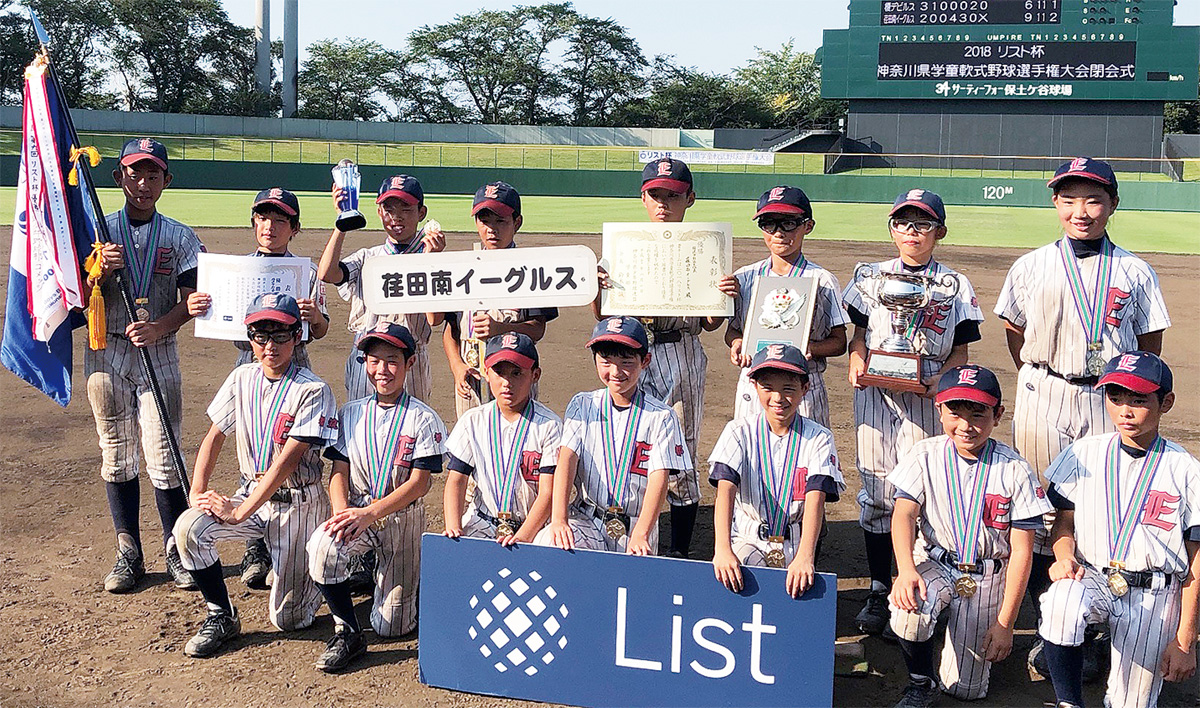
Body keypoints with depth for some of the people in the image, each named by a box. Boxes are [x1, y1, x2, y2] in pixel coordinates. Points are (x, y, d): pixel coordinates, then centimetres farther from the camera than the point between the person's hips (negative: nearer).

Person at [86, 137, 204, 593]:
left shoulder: (180, 237, 5)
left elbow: (191, 300, -1)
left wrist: (159, 327, -18)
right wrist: (104, 269, -16)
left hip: (160, 354, -1)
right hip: (107, 354, 1)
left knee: (163, 458, -4)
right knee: (116, 456, 6)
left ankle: (176, 551, 8)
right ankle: (128, 554, 15)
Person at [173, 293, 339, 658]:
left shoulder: (312, 391, -17)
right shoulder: (242, 379, 2)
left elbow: (288, 460, -21)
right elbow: (215, 436, 10)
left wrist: (240, 512, -23)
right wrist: (198, 491, -5)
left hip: (298, 503, -5)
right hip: (251, 491, 5)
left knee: (288, 619, -6)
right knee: (188, 528, -24)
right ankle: (222, 616, -3)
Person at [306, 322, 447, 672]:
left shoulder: (423, 419, -7)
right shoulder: (350, 413, 6)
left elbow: (419, 483, -12)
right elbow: (339, 471, 3)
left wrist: (369, 513, -23)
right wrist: (341, 512, -18)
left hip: (402, 516, -2)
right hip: (356, 512, 3)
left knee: (390, 626, -1)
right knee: (322, 546, -34)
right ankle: (347, 633, -17)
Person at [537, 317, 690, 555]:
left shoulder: (661, 417, 0)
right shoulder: (582, 406, 6)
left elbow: (659, 477, -10)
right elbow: (567, 458, -8)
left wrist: (640, 536, -26)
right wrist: (559, 519, -24)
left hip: (635, 528, 0)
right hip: (586, 521, 0)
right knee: (546, 543, -29)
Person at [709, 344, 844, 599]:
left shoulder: (818, 438, -4)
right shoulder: (740, 431, -3)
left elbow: (816, 497, -18)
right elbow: (725, 489, -18)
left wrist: (805, 557, -35)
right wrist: (722, 549, -35)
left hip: (795, 546, 1)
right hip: (747, 539, -1)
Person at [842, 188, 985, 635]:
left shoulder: (955, 285, 7)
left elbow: (960, 351, 6)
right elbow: (857, 335, 11)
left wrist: (941, 379, -14)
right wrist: (857, 365, -10)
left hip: (926, 397, -1)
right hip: (874, 394, 1)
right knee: (877, 490, 2)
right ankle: (878, 590, 13)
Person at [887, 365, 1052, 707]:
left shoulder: (1015, 470, -12)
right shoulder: (925, 455, -7)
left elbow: (1021, 550, -9)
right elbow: (904, 513, -15)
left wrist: (1004, 623, -11)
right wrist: (906, 570, -35)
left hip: (987, 578, 0)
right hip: (934, 563, 1)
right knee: (908, 611, -35)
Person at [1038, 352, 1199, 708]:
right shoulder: (1084, 453, 2)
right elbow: (1064, 521, 10)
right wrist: (1064, 555, -14)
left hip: (1154, 595, 0)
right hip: (1091, 578, 1)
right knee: (1061, 603, -35)